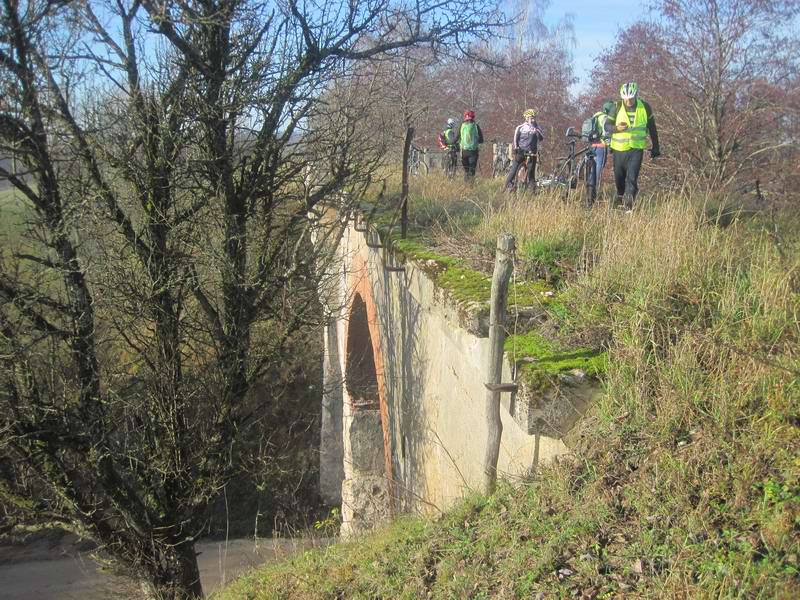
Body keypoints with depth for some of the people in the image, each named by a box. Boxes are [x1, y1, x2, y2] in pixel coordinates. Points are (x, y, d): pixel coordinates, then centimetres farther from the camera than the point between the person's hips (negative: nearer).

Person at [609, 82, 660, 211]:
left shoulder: (645, 108, -4)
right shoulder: (617, 107, -7)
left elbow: (652, 128, 7)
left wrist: (655, 147, 9)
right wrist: (616, 128, -27)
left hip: (636, 148, -1)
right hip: (619, 148, 1)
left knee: (632, 178, -14)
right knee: (619, 176, 13)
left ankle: (628, 204, -9)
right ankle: (620, 195, 41)